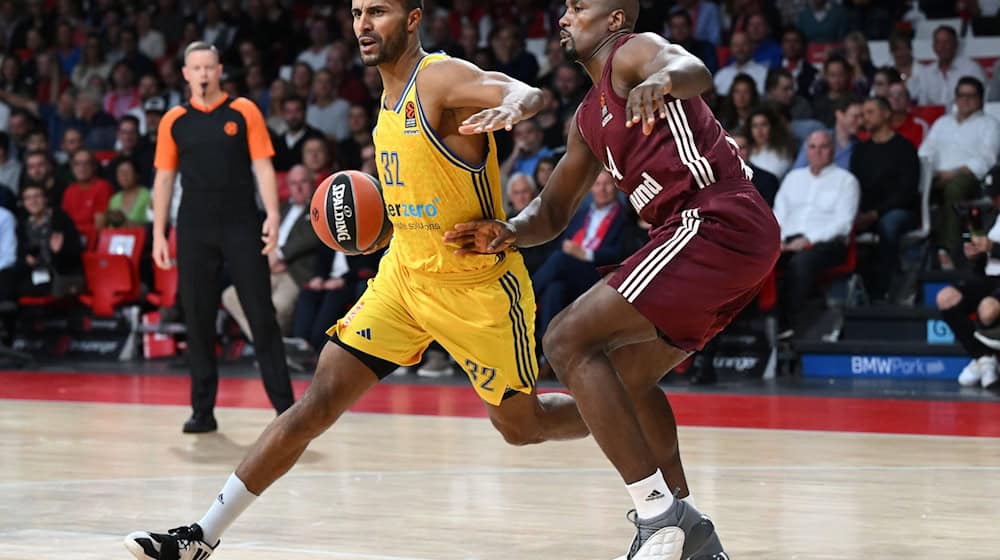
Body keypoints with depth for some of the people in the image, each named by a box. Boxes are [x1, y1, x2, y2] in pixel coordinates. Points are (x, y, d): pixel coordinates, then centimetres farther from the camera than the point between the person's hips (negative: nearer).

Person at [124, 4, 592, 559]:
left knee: (521, 423, 8)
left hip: (478, 284, -6)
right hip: (404, 274, 6)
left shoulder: (441, 79, -18)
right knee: (319, 401, -4)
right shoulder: (393, 96, 7)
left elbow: (528, 94, -36)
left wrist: (511, 105, -59)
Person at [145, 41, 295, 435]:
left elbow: (263, 166, -1)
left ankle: (284, 405, 1)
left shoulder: (243, 112, 2)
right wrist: (158, 233, 5)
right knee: (198, 319, 3)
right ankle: (203, 410, 9)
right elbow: (164, 178, 10)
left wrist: (272, 215, -12)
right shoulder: (174, 121, 8)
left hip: (242, 226, -2)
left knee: (261, 316, -3)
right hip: (194, 230, 2)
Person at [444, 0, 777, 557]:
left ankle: (662, 515, -17)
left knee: (568, 341, -12)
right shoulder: (590, 119, 25)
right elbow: (553, 211, 28)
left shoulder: (633, 52, -3)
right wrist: (508, 232, 5)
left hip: (716, 222, -10)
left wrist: (662, 80, -51)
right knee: (628, 375, 22)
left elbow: (695, 71, -26)